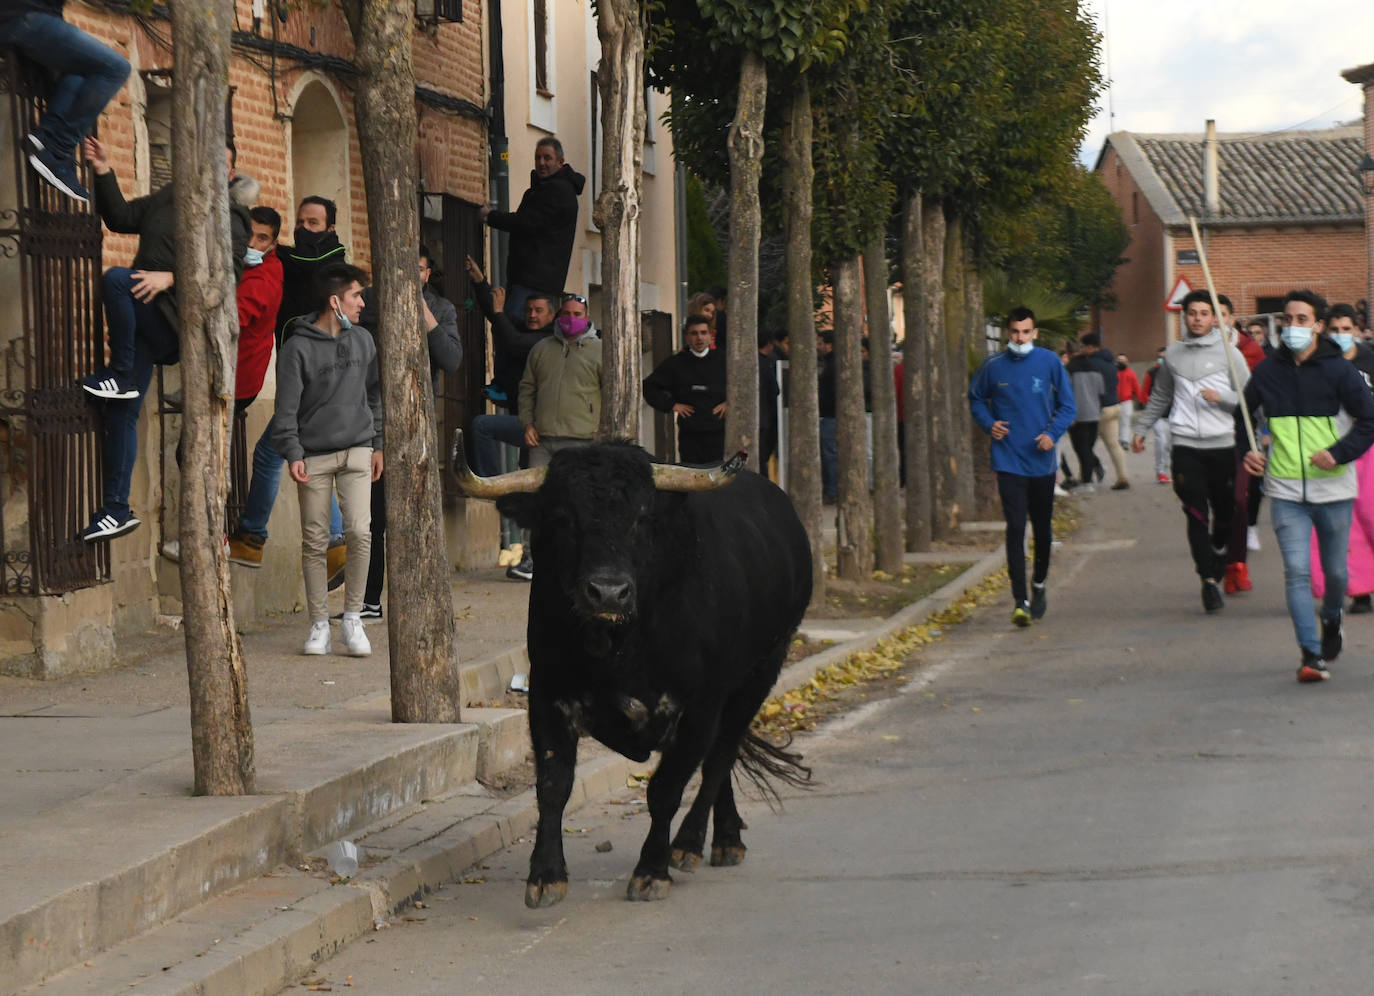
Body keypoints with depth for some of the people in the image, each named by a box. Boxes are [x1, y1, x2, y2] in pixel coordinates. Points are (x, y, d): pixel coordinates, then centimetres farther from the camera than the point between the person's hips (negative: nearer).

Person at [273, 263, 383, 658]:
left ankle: (352, 619, -1)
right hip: (314, 456, -3)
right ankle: (320, 627, 9)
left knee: (359, 532, -13)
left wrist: (377, 444, 17)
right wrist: (292, 454, -15)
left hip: (356, 451, 3)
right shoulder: (298, 347, -5)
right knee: (314, 543, 1)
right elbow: (286, 408, -7)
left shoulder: (362, 341, 9)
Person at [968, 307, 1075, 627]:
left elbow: (1067, 405, 5)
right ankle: (1020, 600, -11)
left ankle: (1039, 585, 37)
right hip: (1008, 461, -1)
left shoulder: (1049, 362, -2)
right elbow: (976, 399, 15)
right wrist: (989, 424, -4)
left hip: (1042, 460, 1)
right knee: (1015, 529, -10)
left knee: (1042, 529, 14)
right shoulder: (993, 366, -1)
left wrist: (1053, 433, -12)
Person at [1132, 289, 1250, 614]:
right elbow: (1159, 397, 24)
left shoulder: (1229, 353, 2)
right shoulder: (1173, 354, 11)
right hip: (1186, 446, 1)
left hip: (1223, 444, -1)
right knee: (1197, 515, -8)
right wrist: (1141, 429, 24)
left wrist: (1220, 397, -16)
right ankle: (1209, 580, -10)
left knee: (1225, 513, 7)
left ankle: (1219, 554, 35)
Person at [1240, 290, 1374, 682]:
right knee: (1297, 571, -11)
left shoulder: (1338, 370, -4)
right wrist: (1248, 451, 4)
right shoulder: (1268, 372, 4)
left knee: (1335, 571, 10)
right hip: (1286, 491, 1)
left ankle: (1332, 621, 42)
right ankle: (1310, 654, -11)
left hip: (1333, 488, -1)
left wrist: (1339, 453, -16)